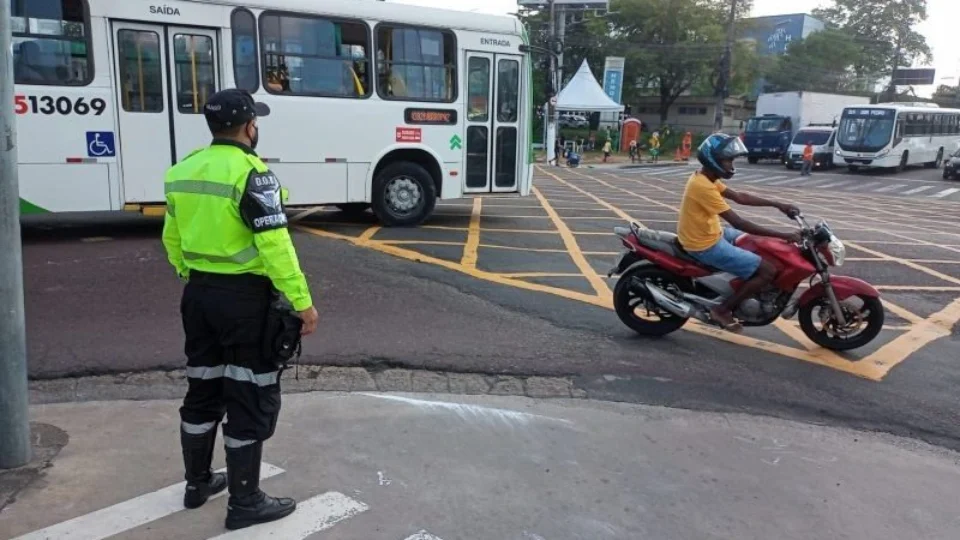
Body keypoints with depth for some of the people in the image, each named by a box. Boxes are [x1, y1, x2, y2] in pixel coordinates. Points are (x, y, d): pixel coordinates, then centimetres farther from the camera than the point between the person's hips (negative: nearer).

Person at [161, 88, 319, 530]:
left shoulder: (182, 171, 7)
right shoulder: (251, 174, -17)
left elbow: (172, 239, 14)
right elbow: (275, 246, -22)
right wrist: (302, 302, -17)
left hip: (198, 294, 8)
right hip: (245, 297, -8)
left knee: (202, 388, 20)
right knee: (251, 399, 3)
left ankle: (198, 482, 35)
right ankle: (245, 503, 13)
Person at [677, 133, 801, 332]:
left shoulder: (706, 178, 6)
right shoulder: (703, 186, -26)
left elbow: (739, 197, 15)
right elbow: (738, 223, -26)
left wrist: (777, 205, 9)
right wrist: (784, 236, -23)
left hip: (708, 235, 10)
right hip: (706, 246, -10)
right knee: (769, 271, -9)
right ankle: (722, 309, -1)